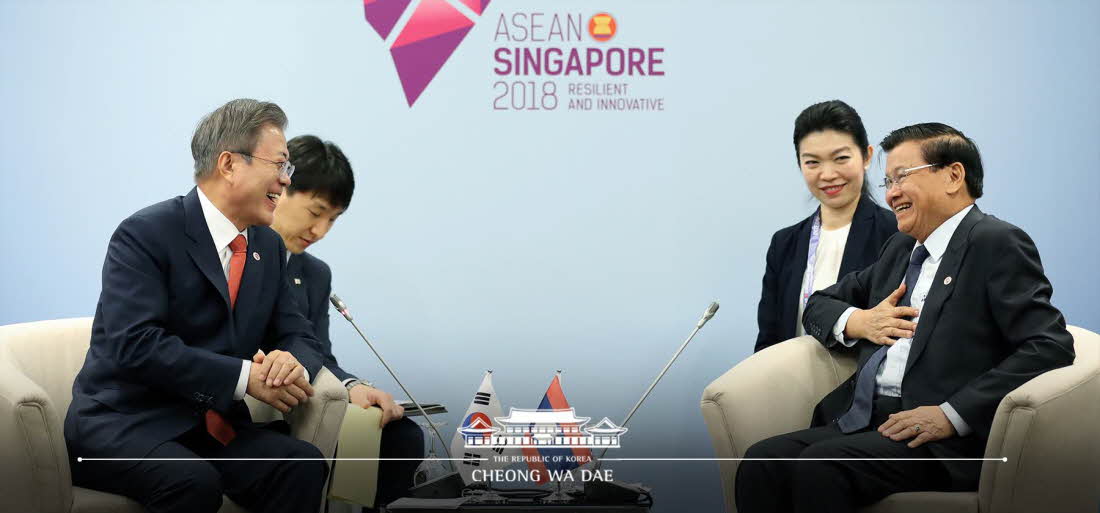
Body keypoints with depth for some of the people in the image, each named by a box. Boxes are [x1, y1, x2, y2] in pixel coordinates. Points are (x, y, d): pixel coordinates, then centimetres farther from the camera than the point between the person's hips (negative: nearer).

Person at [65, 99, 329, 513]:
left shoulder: (269, 247, 12)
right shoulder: (145, 234, -11)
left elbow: (300, 337, 14)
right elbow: (133, 343, -22)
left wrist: (294, 364, -13)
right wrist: (245, 377, -25)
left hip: (215, 426, 6)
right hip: (123, 425, -6)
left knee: (303, 464, -23)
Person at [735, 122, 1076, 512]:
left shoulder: (996, 243, -1)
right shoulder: (900, 247, 23)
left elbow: (1052, 346, -12)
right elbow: (819, 305, 31)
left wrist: (952, 414, -19)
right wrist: (856, 322, 6)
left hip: (945, 439, -7)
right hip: (861, 421, 7)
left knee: (820, 465, -30)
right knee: (761, 461, -18)